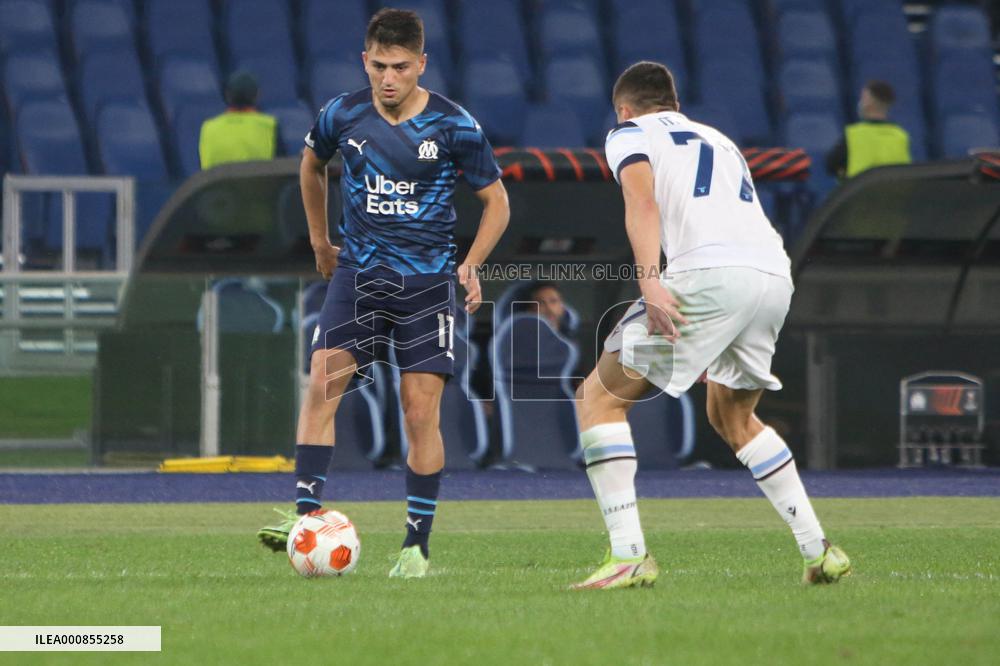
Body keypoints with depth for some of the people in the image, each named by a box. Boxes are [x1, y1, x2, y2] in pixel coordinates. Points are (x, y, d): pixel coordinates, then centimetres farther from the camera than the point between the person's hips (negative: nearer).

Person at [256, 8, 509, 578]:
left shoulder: (455, 127, -8)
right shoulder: (343, 116, -2)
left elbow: (496, 200, 3)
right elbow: (312, 164, 21)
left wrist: (472, 265, -10)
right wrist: (320, 241, 23)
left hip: (428, 280, -2)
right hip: (359, 271, 2)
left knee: (421, 411, -6)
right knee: (322, 383, -17)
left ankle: (417, 546, 3)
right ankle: (306, 516, -19)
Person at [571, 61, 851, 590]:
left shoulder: (629, 133, 16)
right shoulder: (717, 139, 35)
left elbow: (642, 200, -4)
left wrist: (650, 280, -19)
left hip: (709, 273, -7)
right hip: (776, 274, 7)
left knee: (600, 397, 5)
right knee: (732, 418, 29)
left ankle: (628, 555, -9)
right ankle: (818, 550, 21)